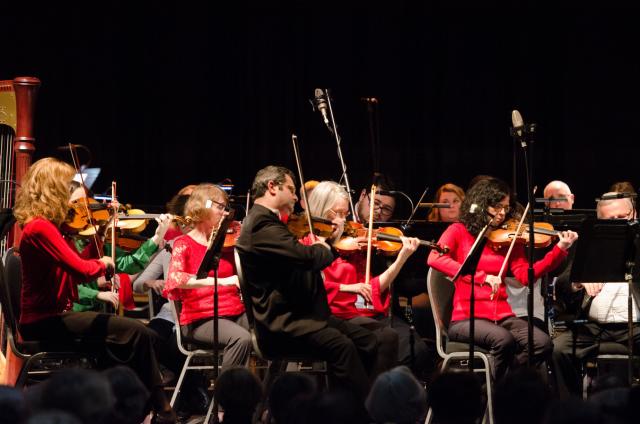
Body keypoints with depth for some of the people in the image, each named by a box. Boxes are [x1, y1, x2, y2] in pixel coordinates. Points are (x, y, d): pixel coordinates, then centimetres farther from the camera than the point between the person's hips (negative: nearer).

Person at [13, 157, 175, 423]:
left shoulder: (40, 225, 12)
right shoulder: (40, 228, -19)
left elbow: (73, 274, 13)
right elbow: (83, 270, -25)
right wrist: (103, 264, -6)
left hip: (46, 317, 10)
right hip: (45, 322, -10)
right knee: (138, 334, -11)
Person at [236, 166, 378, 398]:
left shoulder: (266, 222, 20)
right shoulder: (261, 225, -14)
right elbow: (308, 257, -24)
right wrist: (325, 249, -1)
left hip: (300, 314, 11)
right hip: (280, 323, -11)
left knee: (367, 341, 0)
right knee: (341, 345, -30)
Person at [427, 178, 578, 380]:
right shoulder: (459, 231, 2)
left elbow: (524, 275, -1)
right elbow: (435, 258, -17)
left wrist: (560, 249, -12)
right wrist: (481, 277, -27)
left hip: (502, 316, 4)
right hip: (466, 318, -4)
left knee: (542, 343, -21)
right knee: (504, 340, -33)